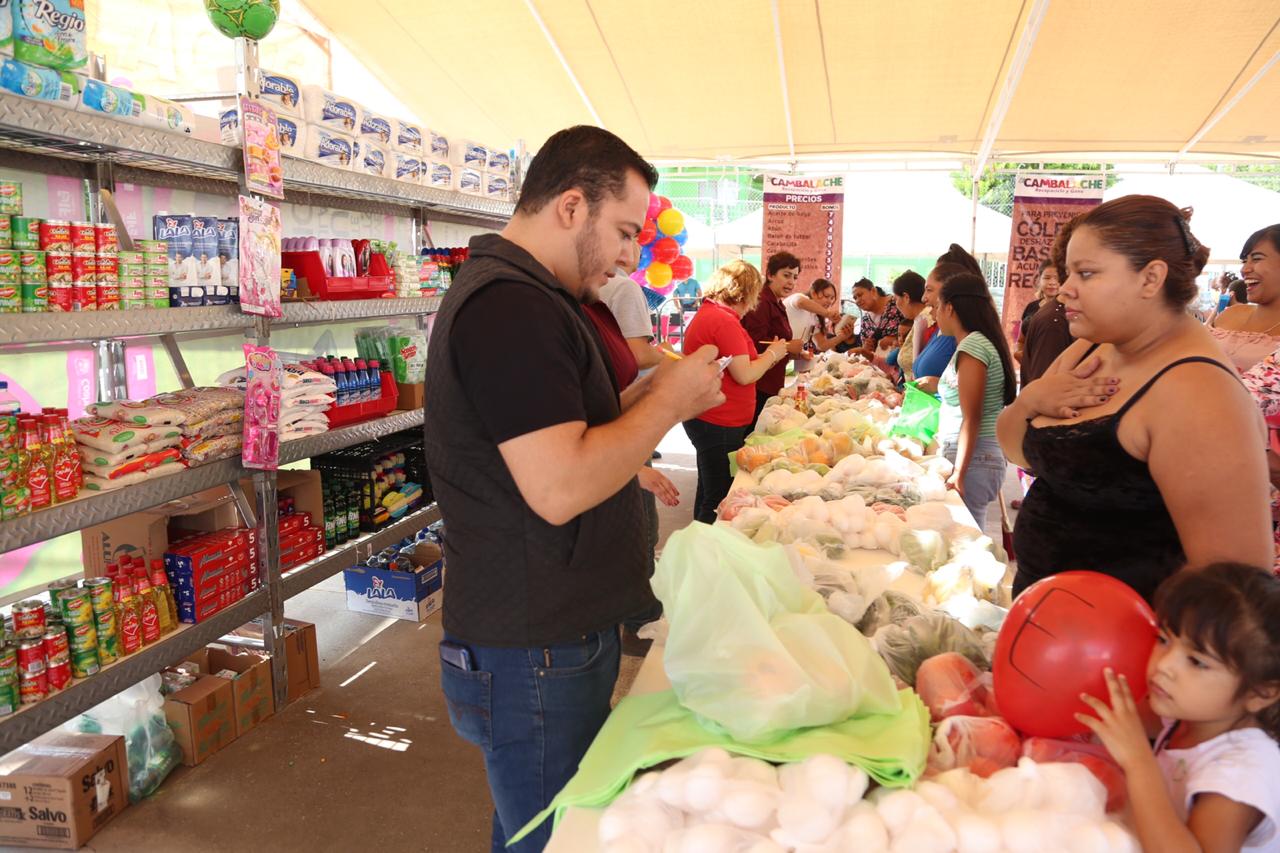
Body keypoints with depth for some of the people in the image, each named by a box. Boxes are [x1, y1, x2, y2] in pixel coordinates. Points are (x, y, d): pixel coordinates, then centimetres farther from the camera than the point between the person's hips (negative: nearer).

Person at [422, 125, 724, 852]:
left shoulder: (522, 295, 13)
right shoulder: (511, 307, -22)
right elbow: (558, 489, -28)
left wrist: (652, 395, 5)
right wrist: (670, 401, -16)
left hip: (555, 629, 10)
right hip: (535, 654, -10)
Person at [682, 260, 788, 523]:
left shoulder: (706, 313, 13)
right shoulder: (725, 321, -19)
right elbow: (744, 376, -21)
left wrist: (764, 359, 13)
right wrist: (772, 354, -5)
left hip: (705, 419, 11)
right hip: (720, 424, -11)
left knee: (709, 492, 21)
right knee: (721, 500, -1)